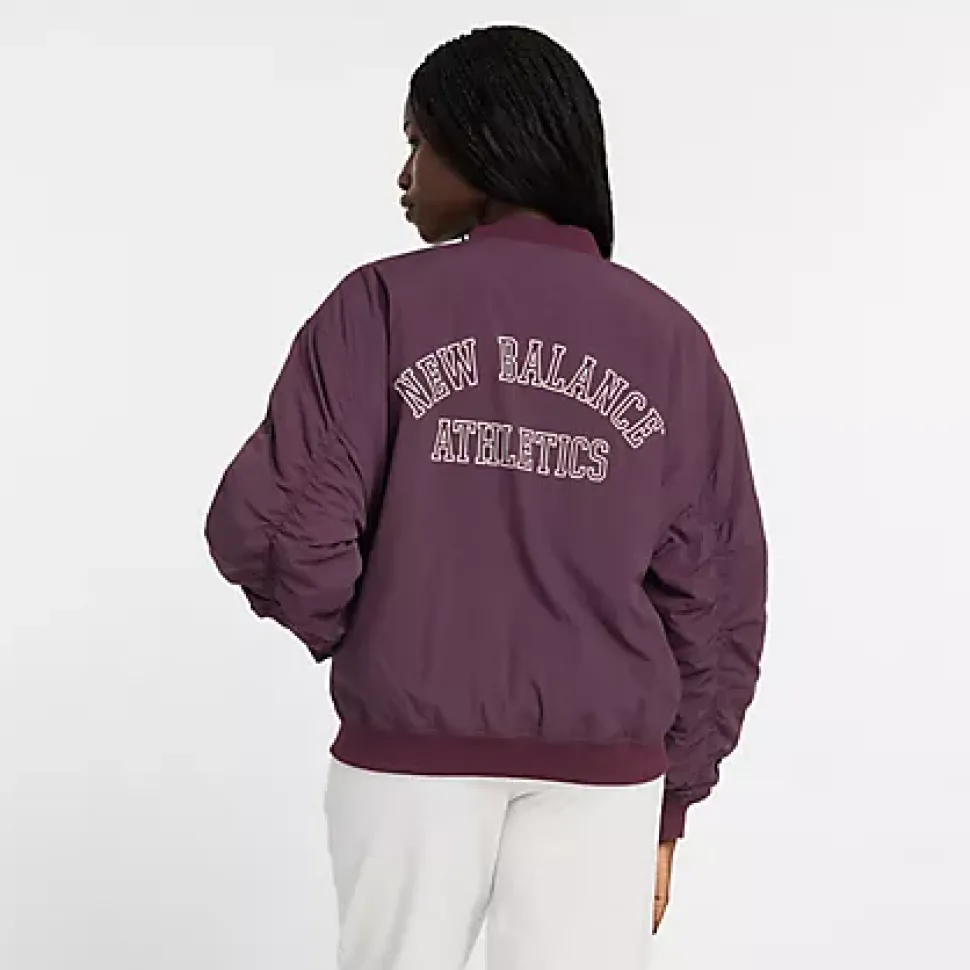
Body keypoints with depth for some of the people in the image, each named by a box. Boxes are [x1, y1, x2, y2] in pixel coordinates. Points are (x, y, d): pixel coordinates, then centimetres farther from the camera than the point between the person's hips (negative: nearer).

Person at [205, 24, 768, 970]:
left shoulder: (384, 305, -6)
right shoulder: (669, 339, 1)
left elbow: (272, 524, -13)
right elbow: (713, 596, 1)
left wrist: (345, 634, 7)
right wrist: (669, 804, 9)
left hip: (412, 745, -1)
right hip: (603, 762, 2)